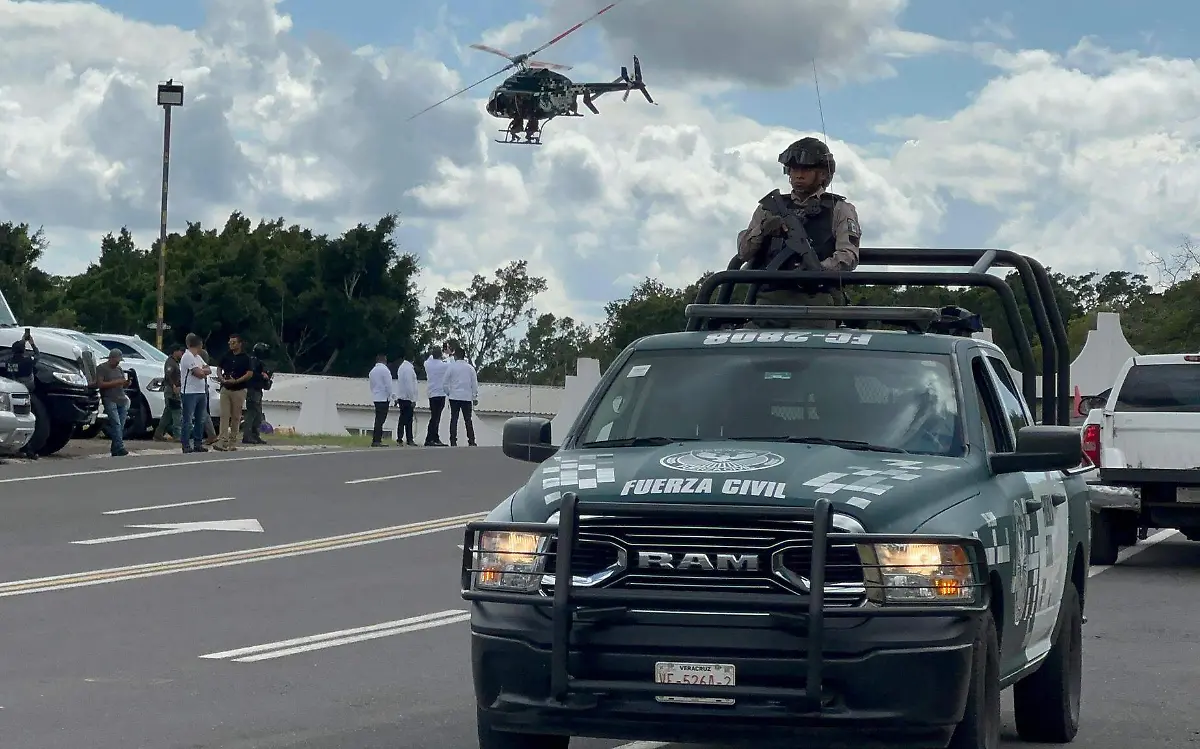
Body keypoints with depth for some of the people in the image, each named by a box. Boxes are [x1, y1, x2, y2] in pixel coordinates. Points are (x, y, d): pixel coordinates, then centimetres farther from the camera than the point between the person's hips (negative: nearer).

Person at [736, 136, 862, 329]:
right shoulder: (769, 208, 25)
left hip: (815, 297, -3)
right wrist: (763, 230, -5)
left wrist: (820, 269, -20)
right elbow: (743, 252, 16)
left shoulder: (840, 210, 15)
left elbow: (848, 255, 0)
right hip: (769, 297, 3)